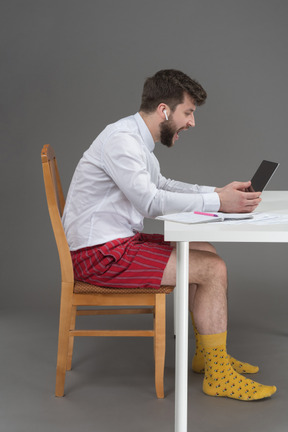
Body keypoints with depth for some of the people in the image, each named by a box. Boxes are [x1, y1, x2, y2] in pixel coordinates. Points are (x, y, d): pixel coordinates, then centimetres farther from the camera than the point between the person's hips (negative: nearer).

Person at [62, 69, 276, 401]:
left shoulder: (137, 139, 14)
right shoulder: (121, 139, -18)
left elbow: (161, 185, 25)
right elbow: (150, 202, -25)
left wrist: (220, 191, 13)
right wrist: (217, 202, -21)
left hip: (117, 242, 10)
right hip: (100, 254, -10)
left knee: (205, 251, 16)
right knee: (213, 269, -12)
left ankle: (206, 353, 23)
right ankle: (217, 375, 0)